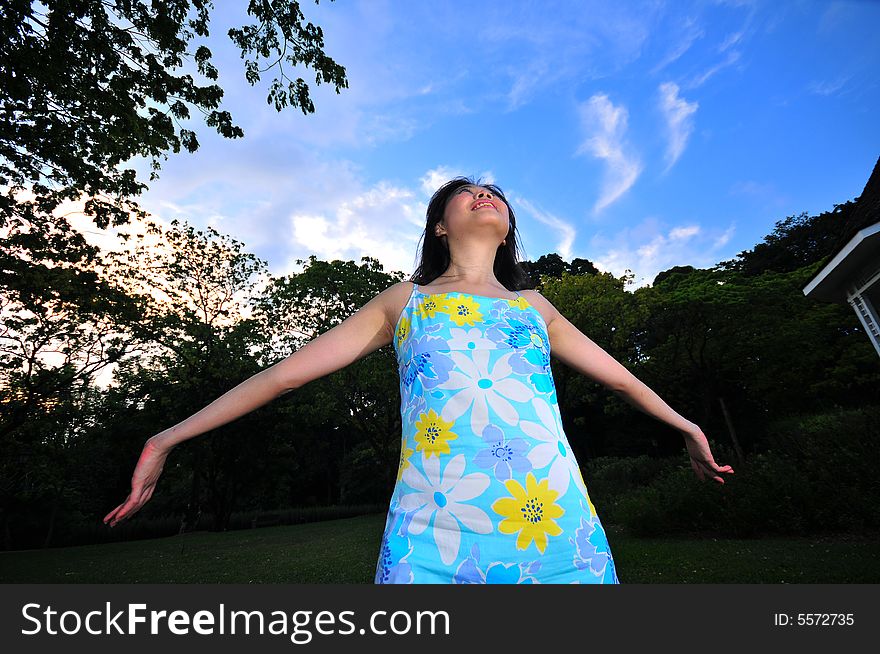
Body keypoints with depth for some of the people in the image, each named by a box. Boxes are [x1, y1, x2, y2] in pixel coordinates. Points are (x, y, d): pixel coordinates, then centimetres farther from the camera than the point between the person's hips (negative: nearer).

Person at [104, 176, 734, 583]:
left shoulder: (534, 305, 18)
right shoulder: (404, 301, 12)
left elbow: (620, 377, 29)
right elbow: (284, 373, 10)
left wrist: (686, 426, 40)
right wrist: (167, 439, 12)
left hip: (559, 527, 3)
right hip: (434, 536, -2)